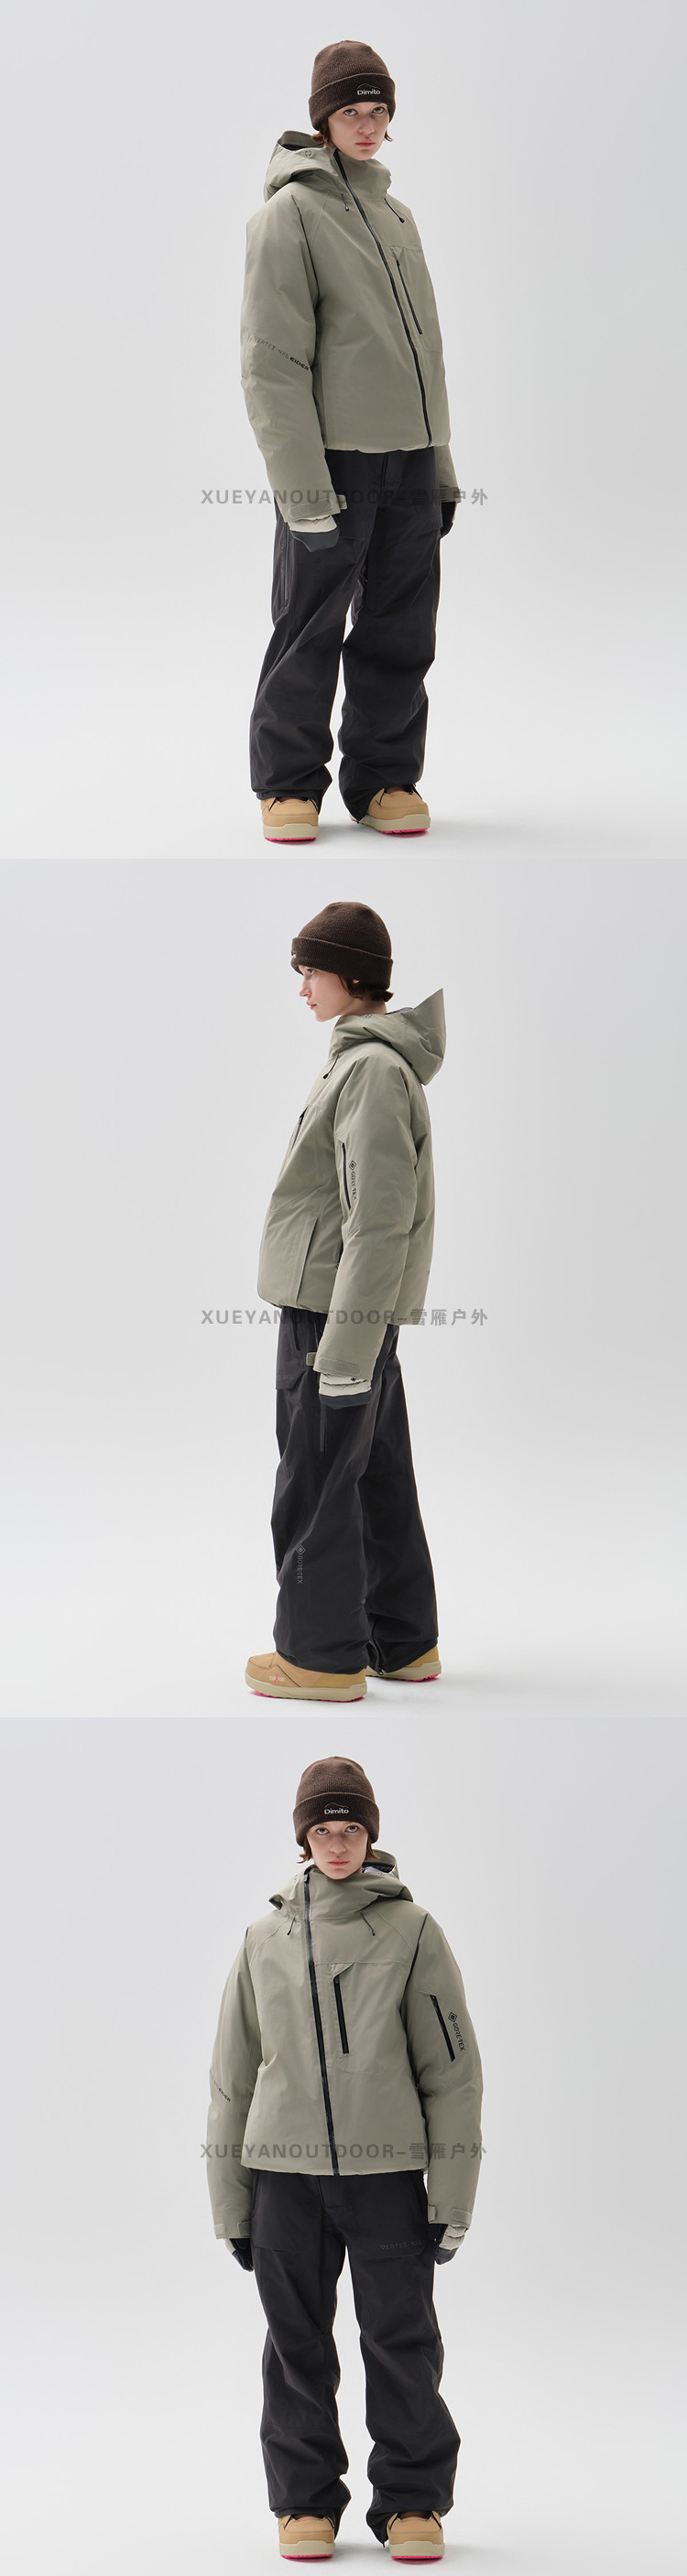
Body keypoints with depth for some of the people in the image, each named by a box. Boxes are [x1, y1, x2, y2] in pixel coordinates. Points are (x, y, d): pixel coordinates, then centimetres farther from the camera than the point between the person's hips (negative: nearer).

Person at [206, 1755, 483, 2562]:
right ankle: (306, 2502, 13)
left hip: (387, 2171, -2)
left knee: (401, 2343, -1)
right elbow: (232, 2077, 13)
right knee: (297, 2346, 4)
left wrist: (453, 2198, -3)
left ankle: (412, 2501, 9)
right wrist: (230, 2206, 10)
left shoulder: (411, 1931, 1)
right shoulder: (265, 1939, 9)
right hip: (285, 2172, 2)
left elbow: (453, 2069, 1)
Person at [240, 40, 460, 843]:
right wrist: (302, 485, -18)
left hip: (409, 457, 6)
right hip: (333, 456, -6)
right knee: (311, 629, -3)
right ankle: (289, 783, 7)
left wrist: (442, 466, 18)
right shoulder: (289, 213, -5)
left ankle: (384, 777, 15)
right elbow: (272, 361, -12)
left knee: (400, 627, 7)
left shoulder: (392, 212, 17)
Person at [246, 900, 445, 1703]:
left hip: (331, 1308, -10)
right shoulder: (380, 1060, 14)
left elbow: (381, 1216, -23)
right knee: (379, 1479, 14)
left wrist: (344, 1343, -23)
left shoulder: (373, 1070, -18)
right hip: (364, 1309, 10)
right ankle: (402, 1641, 21)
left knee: (315, 1486, -2)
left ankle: (322, 1652, 5)